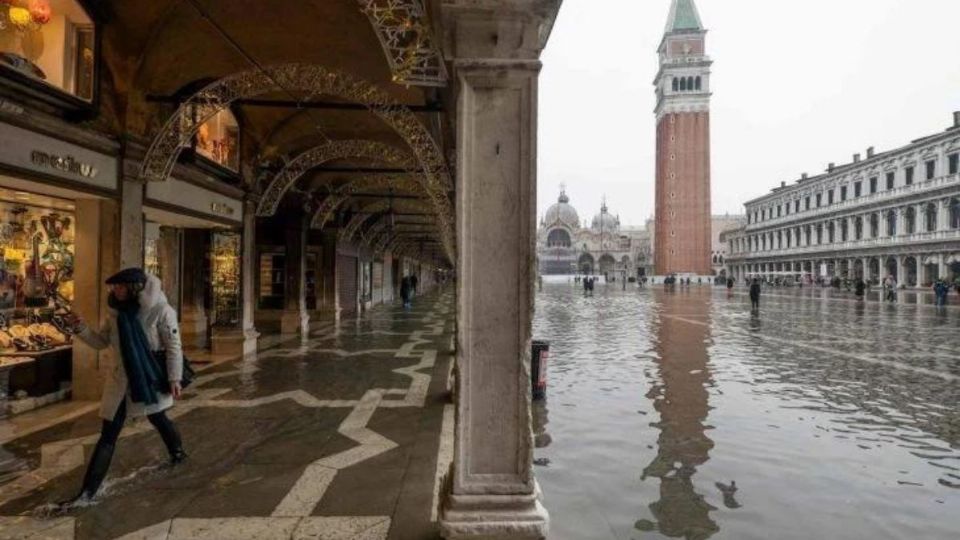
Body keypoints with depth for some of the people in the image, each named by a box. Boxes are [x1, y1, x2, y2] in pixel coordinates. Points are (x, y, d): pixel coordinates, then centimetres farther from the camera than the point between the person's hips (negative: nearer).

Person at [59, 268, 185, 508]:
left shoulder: (160, 310, -18)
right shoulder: (117, 313, 0)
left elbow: (173, 346, -15)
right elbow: (101, 341, 10)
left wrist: (174, 378, -16)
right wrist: (81, 329, -9)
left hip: (150, 378, -4)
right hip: (122, 378, 4)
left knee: (158, 418, 19)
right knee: (108, 435, 5)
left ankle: (178, 452, 47)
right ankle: (88, 491, 12)